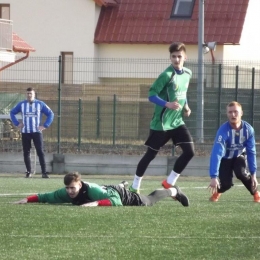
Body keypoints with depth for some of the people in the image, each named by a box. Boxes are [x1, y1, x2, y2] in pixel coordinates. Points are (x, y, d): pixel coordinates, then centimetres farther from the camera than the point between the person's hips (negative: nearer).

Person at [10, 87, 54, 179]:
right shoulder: (21, 104, 5)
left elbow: (50, 114, 4)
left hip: (37, 132, -2)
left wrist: (45, 125, -4)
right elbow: (12, 113, 15)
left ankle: (44, 172, -9)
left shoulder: (40, 104, 0)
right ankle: (28, 172, 11)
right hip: (25, 132, 2)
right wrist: (17, 123, 3)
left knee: (40, 152, -8)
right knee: (26, 153, 3)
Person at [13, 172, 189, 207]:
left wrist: (95, 203, -68)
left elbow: (116, 201, -56)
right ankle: (122, 185, 78)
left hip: (121, 196, -5)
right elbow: (46, 197, -25)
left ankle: (174, 192, 45)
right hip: (109, 190, 5)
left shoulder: (91, 190, -48)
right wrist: (27, 200, -40)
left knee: (149, 201, 19)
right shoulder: (66, 193, -32)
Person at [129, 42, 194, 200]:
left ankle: (169, 183, 7)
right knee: (151, 154, 3)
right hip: (161, 123, -6)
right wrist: (167, 104, -32)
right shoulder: (167, 75, -18)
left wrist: (186, 106, 5)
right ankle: (135, 186, 20)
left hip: (178, 121, 6)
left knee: (190, 151, -7)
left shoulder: (187, 74, 4)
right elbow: (152, 95, -19)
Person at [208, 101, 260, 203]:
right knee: (226, 184, -19)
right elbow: (216, 154, -42)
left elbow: (251, 152, -14)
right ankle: (217, 191, 19)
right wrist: (214, 177, -51)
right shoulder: (223, 130, -35)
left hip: (240, 156, 2)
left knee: (241, 173, -28)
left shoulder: (248, 129, -24)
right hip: (225, 159, -2)